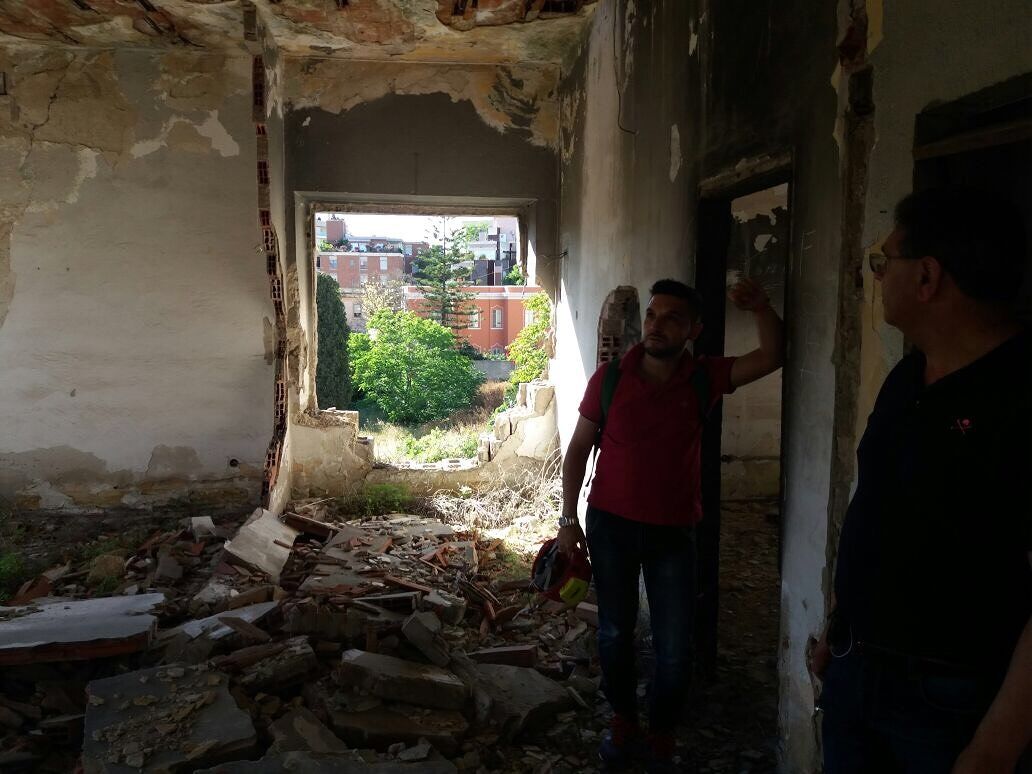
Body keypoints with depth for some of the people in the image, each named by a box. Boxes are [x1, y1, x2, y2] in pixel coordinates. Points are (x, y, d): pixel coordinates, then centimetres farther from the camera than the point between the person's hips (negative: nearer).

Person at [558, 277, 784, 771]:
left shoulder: (704, 378, -5)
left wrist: (761, 308, -29)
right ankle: (623, 724, 38)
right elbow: (578, 449, -2)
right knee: (615, 633, 15)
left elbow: (771, 358, -10)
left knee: (674, 648, 7)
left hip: (673, 532, 1)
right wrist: (568, 519, -4)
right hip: (610, 525, 0)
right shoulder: (610, 377, -8)